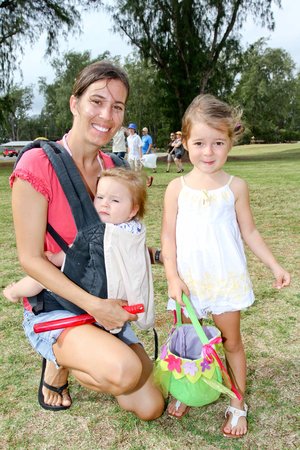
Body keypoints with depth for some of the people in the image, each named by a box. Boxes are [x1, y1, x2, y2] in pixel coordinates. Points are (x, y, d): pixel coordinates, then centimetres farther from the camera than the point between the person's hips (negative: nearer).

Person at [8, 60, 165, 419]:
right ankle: (58, 365, 2)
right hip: (51, 311, -6)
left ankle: (79, 358, 26)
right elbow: (31, 258, -18)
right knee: (126, 371, -32)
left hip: (106, 307, 6)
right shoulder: (38, 164, -18)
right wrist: (92, 304, -23)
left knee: (150, 408, 2)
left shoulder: (112, 170, 2)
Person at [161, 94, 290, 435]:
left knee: (231, 340, 11)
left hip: (226, 278, 0)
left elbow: (249, 232, 5)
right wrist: (172, 276, -10)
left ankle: (238, 406, 27)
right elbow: (168, 236, -2)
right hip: (188, 279, 1)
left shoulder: (235, 186, -2)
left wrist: (274, 266, 1)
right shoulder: (177, 188, -3)